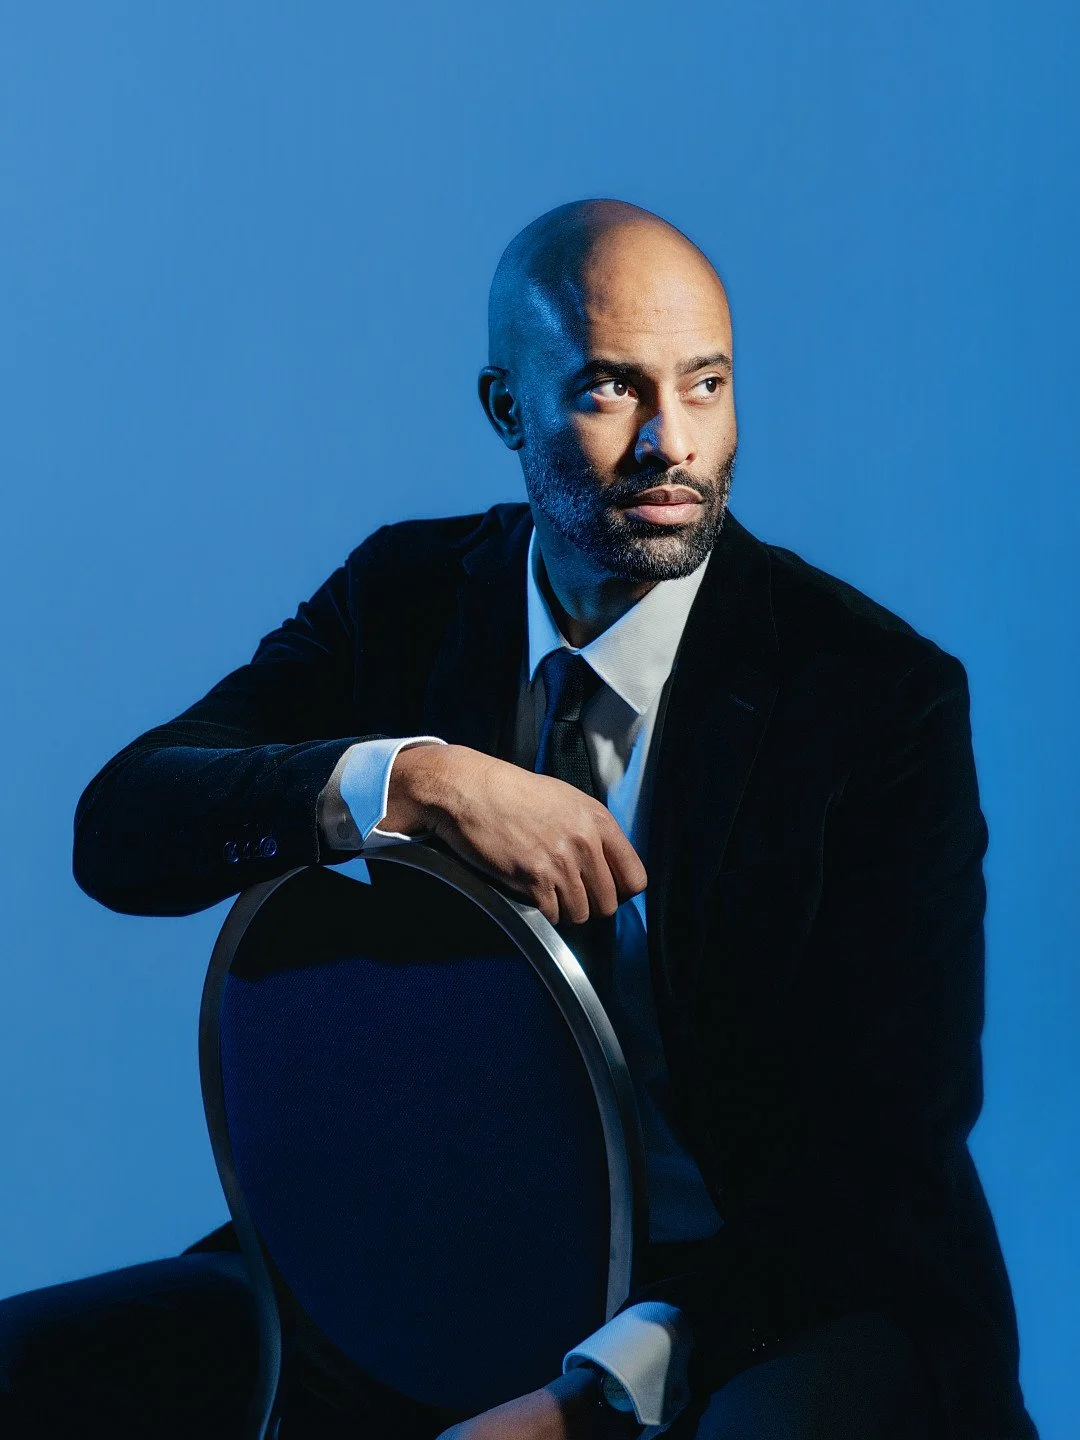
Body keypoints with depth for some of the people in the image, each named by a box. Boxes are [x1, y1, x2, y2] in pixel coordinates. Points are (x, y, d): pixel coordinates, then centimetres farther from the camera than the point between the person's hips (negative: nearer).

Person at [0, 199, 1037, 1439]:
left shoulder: (886, 695, -11)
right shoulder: (408, 596, 2)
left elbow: (885, 1149, -14)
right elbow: (120, 826, -7)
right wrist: (413, 777, -24)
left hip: (759, 1292, -4)